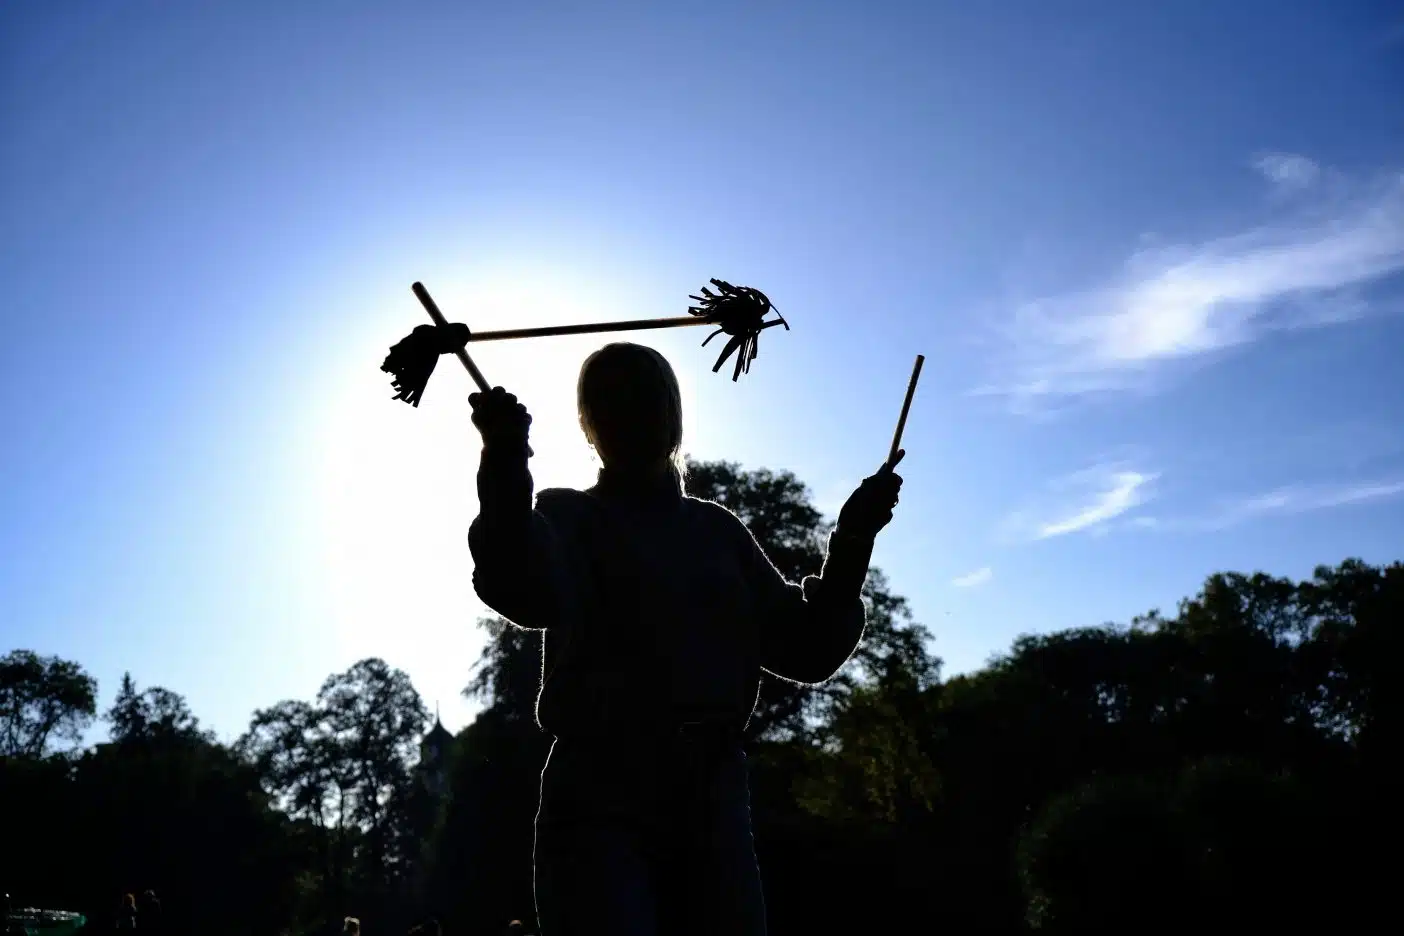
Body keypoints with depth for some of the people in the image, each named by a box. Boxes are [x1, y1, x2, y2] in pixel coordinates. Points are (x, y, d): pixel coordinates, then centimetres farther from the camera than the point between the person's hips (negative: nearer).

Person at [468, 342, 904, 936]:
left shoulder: (716, 529, 16)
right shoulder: (569, 516, 6)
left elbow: (805, 648, 11)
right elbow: (524, 592, -19)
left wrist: (851, 542, -2)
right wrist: (506, 464, -36)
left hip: (711, 803, 4)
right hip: (601, 802, -3)